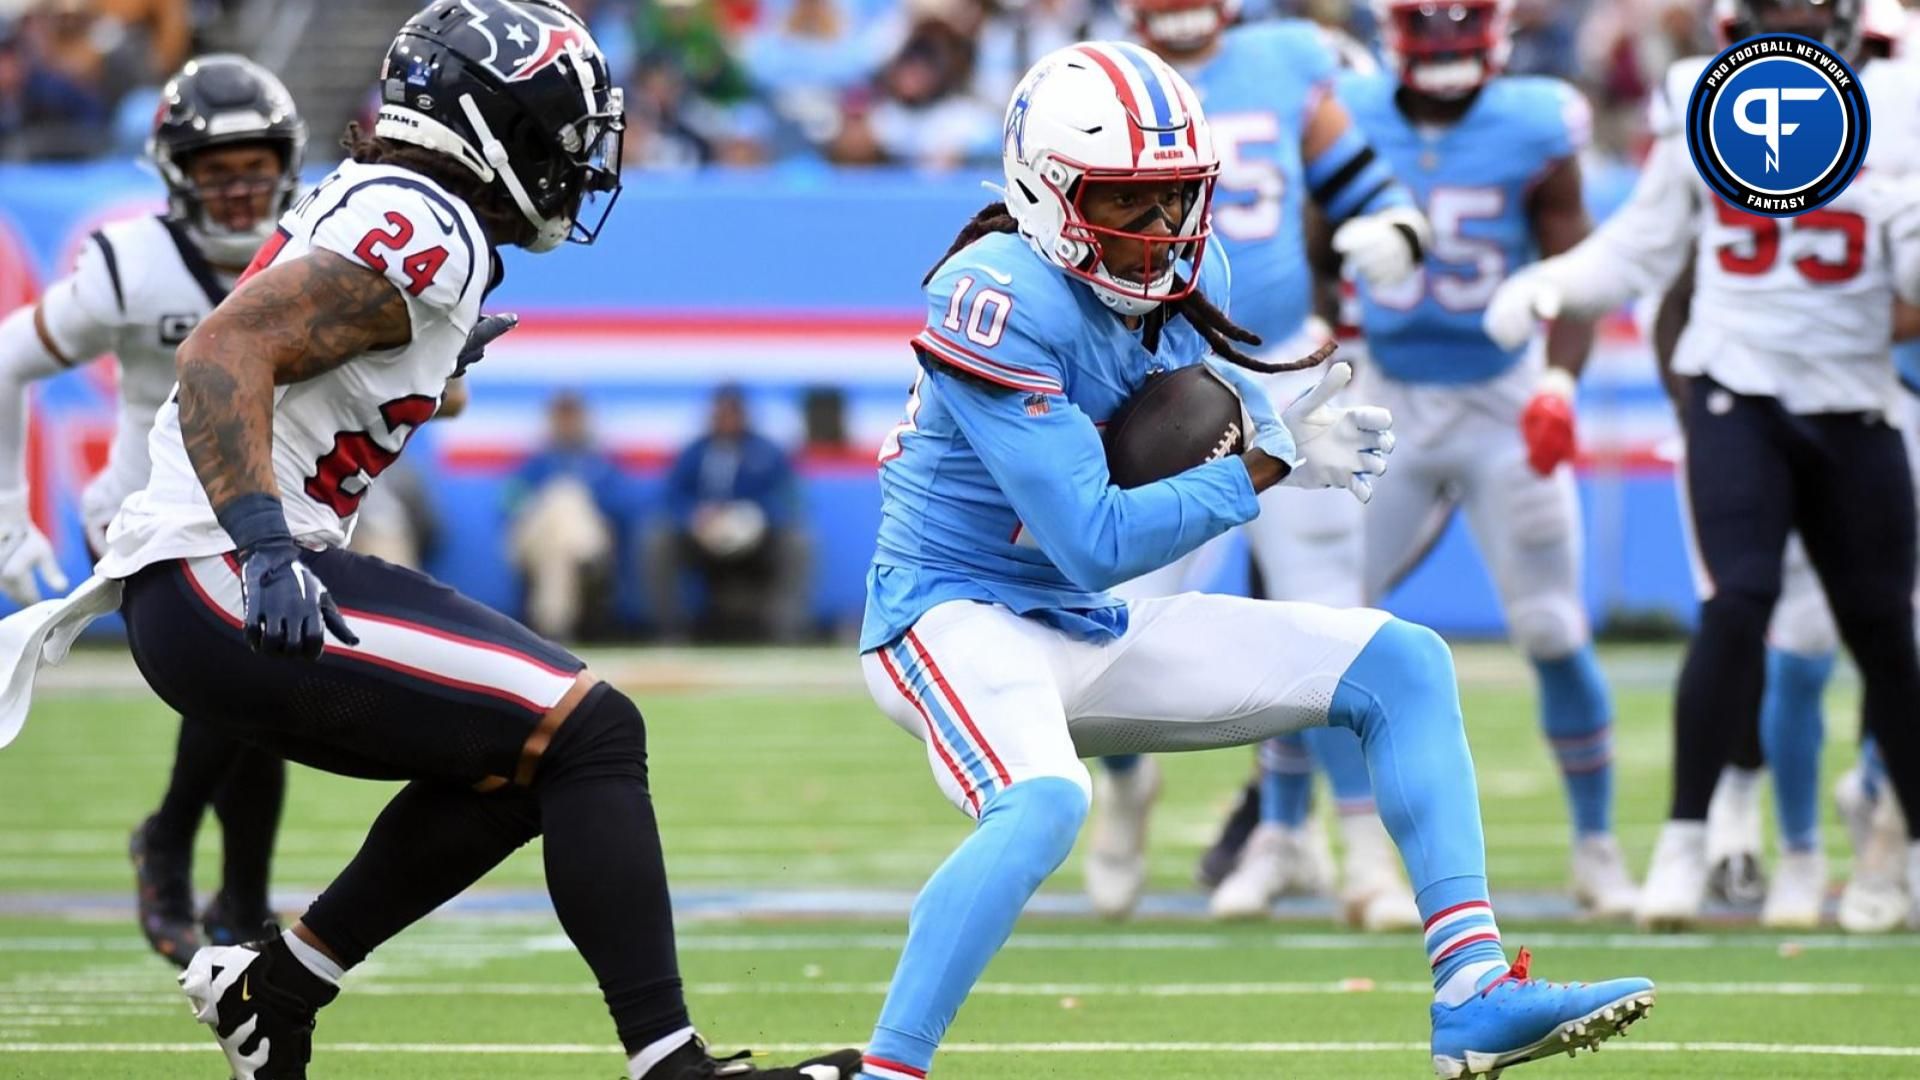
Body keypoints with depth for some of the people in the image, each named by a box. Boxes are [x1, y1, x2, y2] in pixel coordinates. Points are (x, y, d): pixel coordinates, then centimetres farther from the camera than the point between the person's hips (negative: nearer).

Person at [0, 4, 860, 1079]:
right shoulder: (425, 235, -13)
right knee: (590, 733, -13)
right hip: (226, 588, -10)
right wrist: (265, 549, -33)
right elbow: (223, 352, -24)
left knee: (518, 763, 18)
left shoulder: (369, 202, 17)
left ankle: (274, 987, 18)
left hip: (196, 585, 10)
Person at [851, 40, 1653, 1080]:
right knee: (1042, 801, -39)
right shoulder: (999, 299, -23)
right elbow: (1095, 543, -24)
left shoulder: (1190, 273, 2)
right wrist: (1269, 466, -23)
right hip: (957, 612, -9)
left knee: (1403, 665, 2)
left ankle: (1474, 996, -3)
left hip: (1093, 628, 9)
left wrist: (1282, 434, -6)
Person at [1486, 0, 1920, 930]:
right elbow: (1643, 250, 10)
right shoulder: (1702, 105, 1)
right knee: (1740, 602, -18)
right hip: (1736, 395, -1)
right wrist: (1546, 288, -5)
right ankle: (1684, 841, -11)